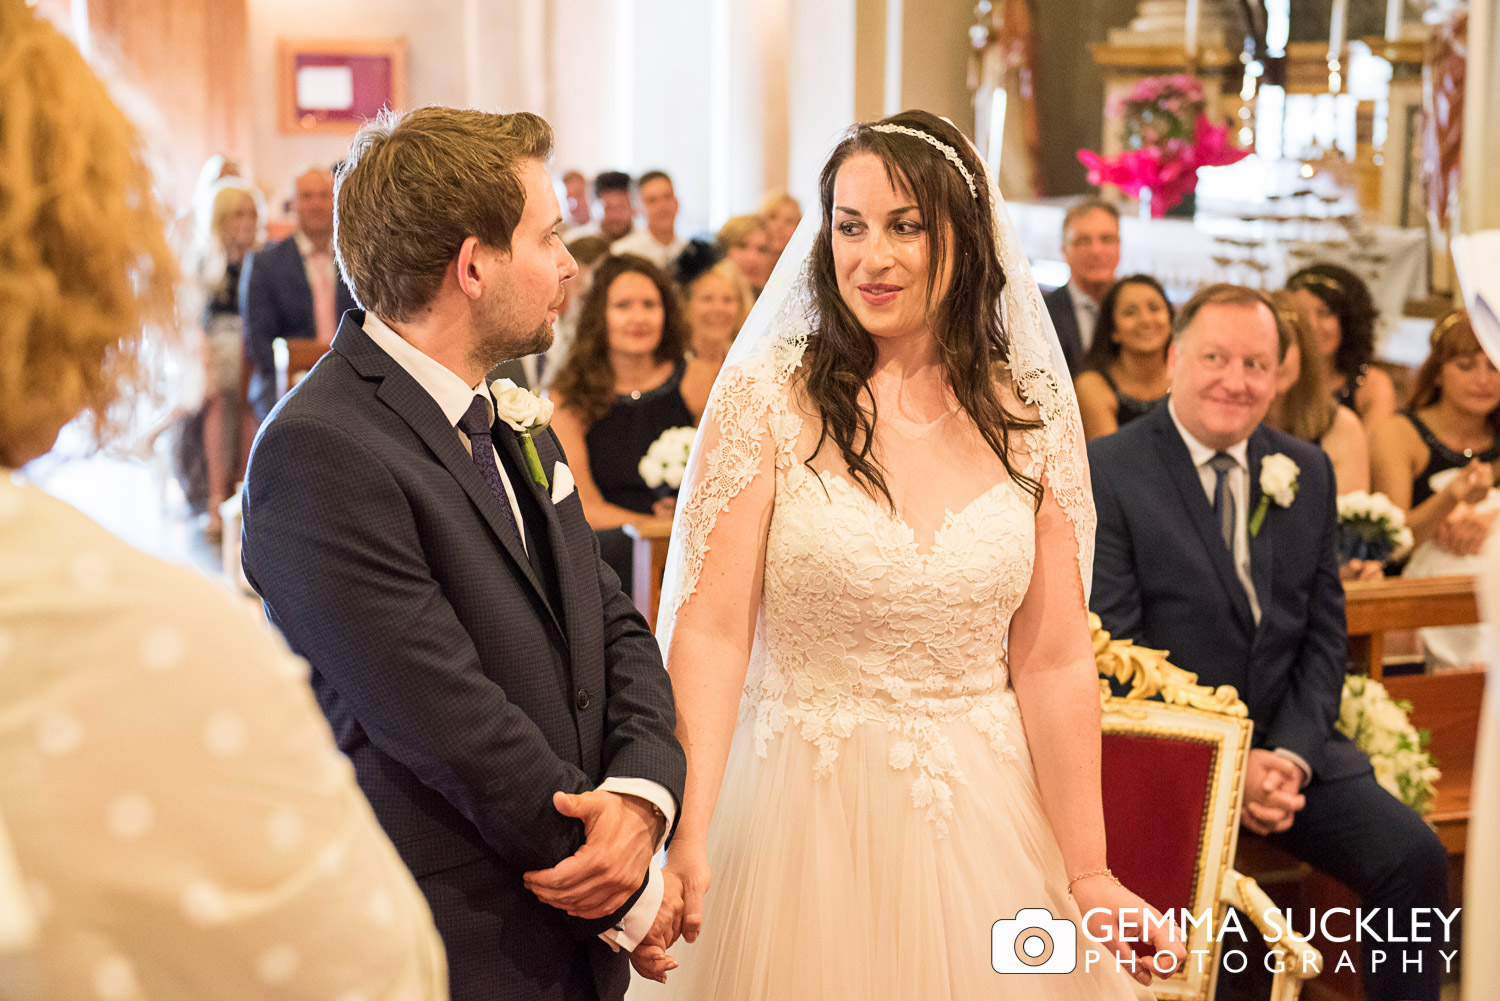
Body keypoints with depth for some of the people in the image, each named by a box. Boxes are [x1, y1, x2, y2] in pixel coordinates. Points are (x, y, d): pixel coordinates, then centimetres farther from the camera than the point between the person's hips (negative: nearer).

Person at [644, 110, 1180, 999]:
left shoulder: (1033, 415, 0)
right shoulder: (767, 395, -7)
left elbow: (1053, 661, 0)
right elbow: (710, 630, -13)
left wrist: (1088, 873, -1)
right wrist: (687, 839, -24)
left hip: (982, 819, 2)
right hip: (806, 815, -2)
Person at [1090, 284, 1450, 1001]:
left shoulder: (1307, 471, 9)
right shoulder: (1105, 471, -7)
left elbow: (1324, 633, 10)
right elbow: (1114, 650, -11)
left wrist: (1292, 752, -7)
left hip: (1287, 740, 5)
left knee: (1414, 858, -14)